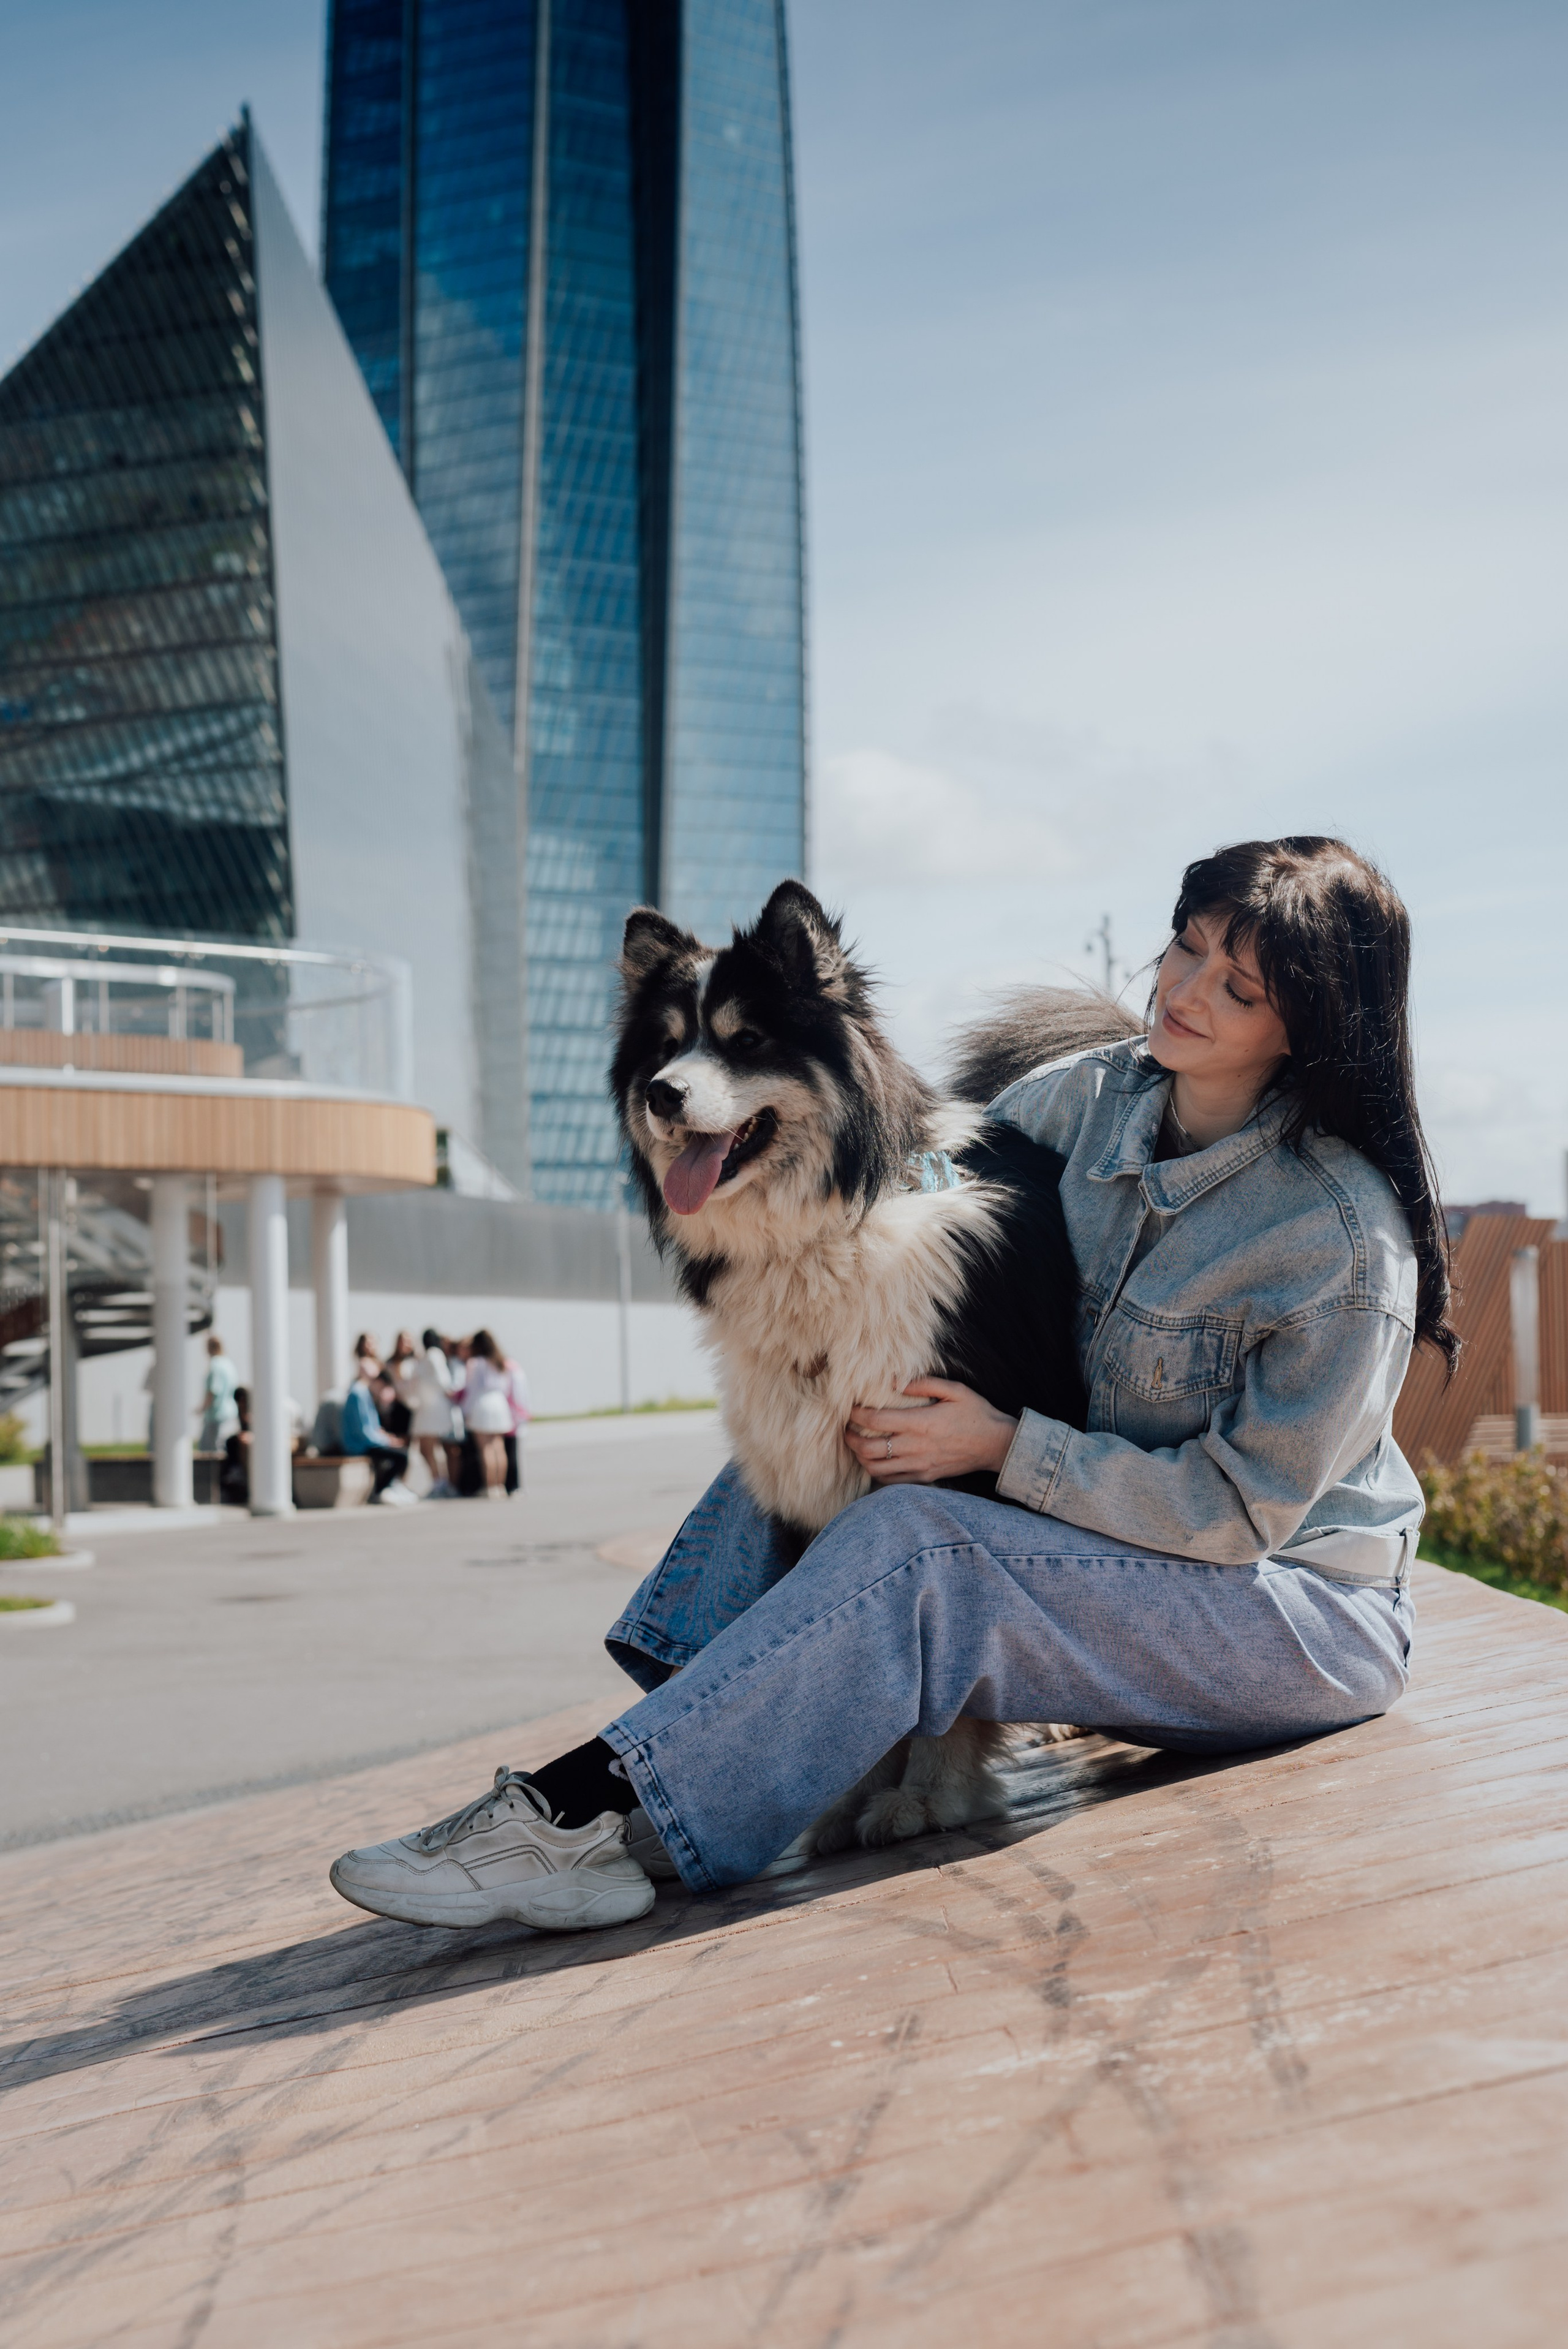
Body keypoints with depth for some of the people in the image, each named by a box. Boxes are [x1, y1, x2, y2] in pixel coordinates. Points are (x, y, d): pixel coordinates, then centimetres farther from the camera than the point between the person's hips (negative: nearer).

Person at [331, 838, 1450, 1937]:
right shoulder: (1084, 1098, -2)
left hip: (1305, 1608, -7)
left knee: (910, 1548, -31)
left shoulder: (1345, 1238, -21)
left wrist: (1007, 1446, -24)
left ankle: (591, 1806, -31)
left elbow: (1246, 1506, -19)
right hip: (1113, 1554, 7)